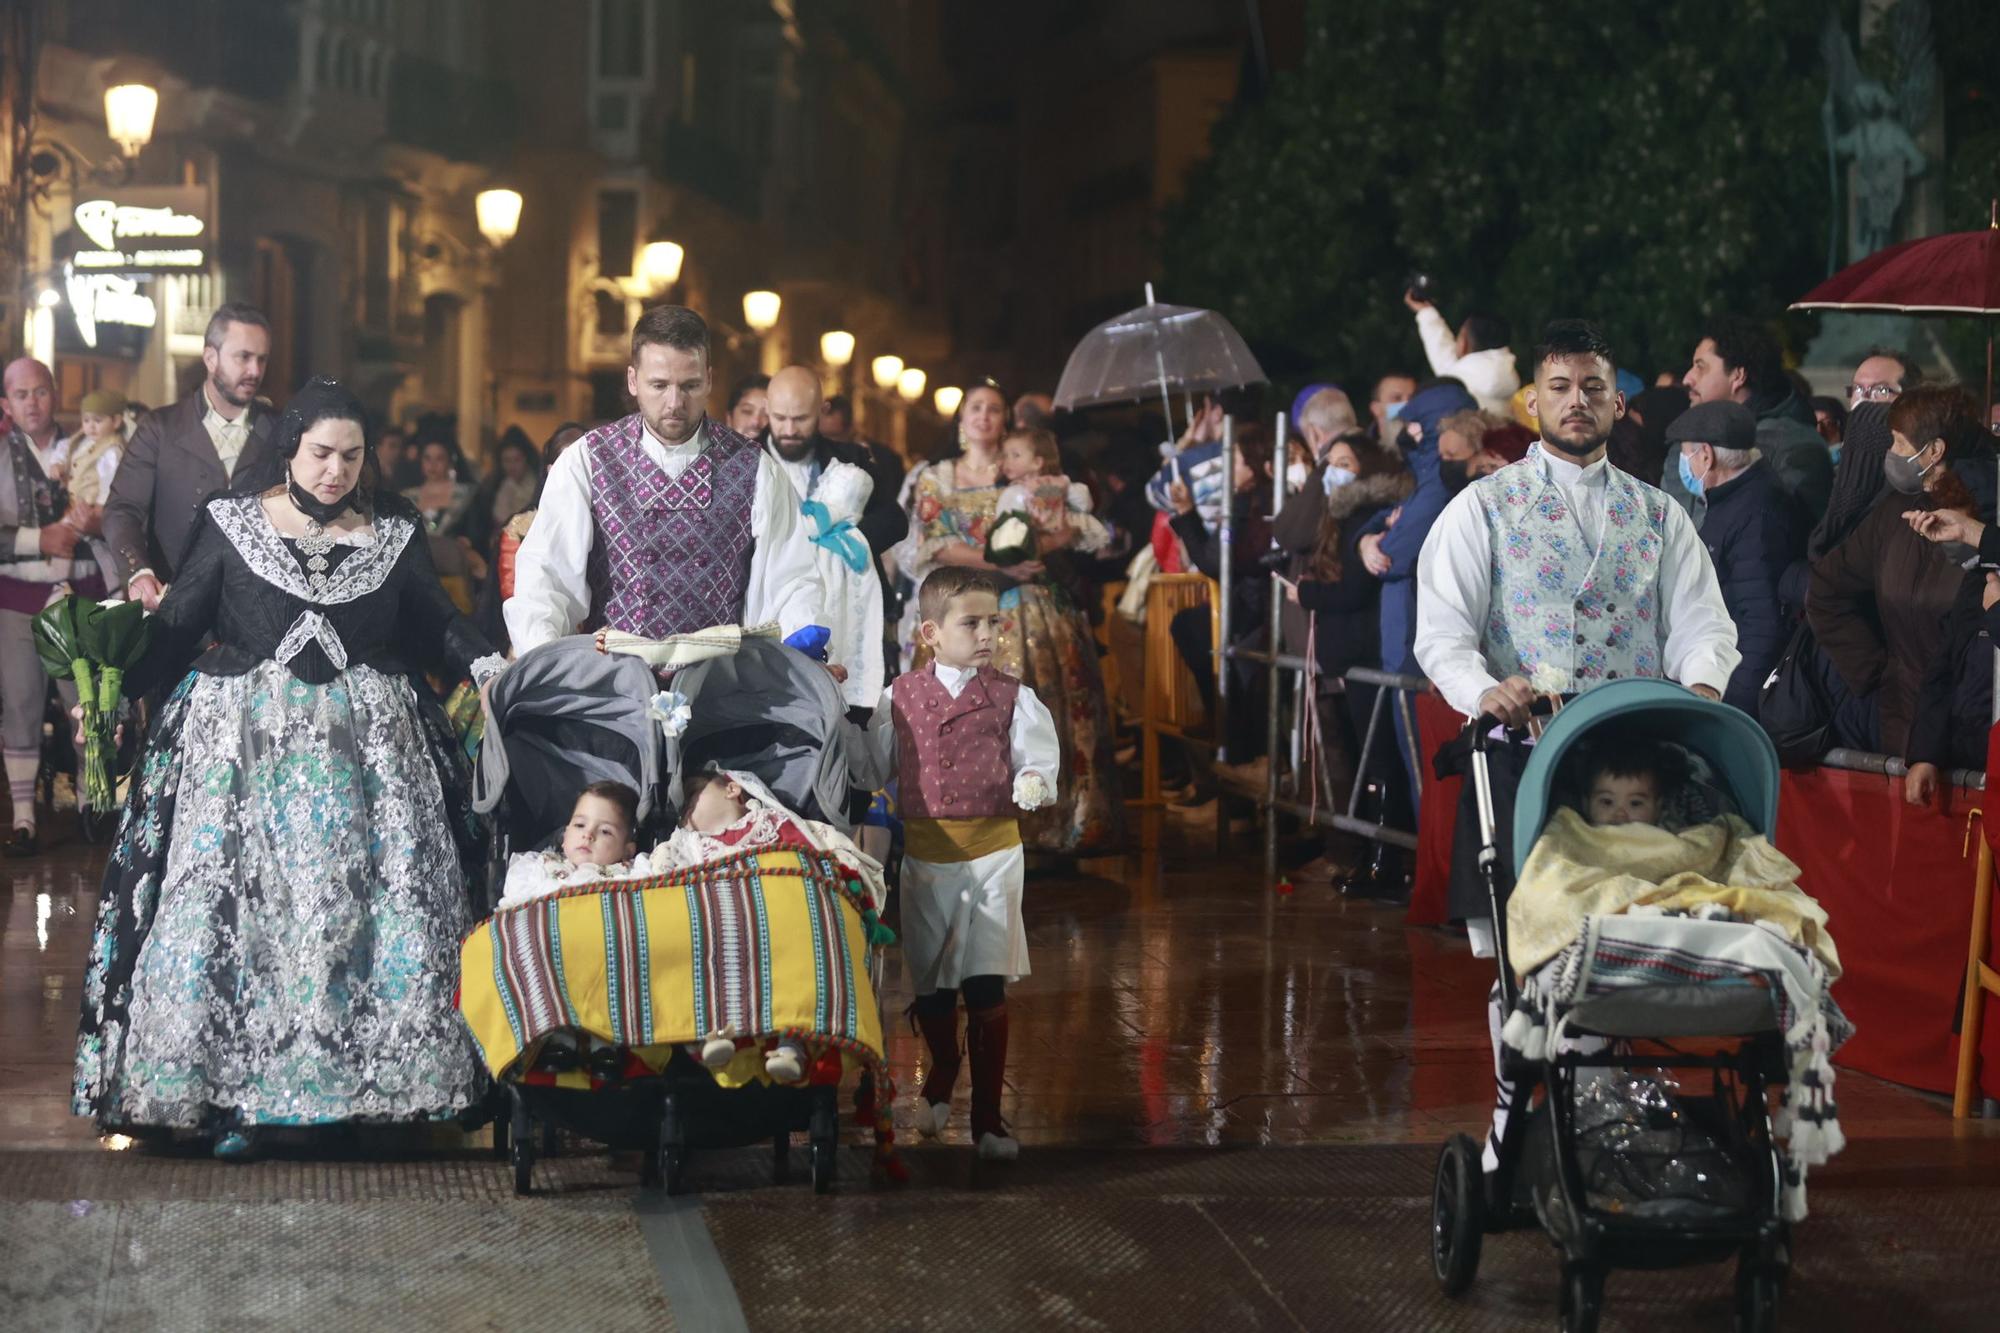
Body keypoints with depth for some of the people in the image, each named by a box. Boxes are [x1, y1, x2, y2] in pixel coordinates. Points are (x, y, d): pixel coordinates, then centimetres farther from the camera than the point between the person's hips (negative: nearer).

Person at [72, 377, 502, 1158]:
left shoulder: (394, 534, 7)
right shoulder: (231, 524, 3)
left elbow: (437, 623, 9)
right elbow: (177, 626, 1)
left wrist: (485, 666, -9)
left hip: (365, 746, 2)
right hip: (243, 742, -1)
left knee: (368, 906, -2)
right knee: (235, 903, -4)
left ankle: (360, 1080, 8)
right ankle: (229, 1090, 1)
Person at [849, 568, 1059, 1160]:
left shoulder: (1012, 698, 0)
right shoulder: (900, 698, 5)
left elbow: (1038, 759, -2)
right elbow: (873, 766, 16)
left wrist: (1034, 783, -23)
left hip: (993, 852, -2)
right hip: (925, 857, 2)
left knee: (987, 989, -4)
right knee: (930, 986, 12)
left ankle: (987, 1115, 6)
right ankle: (942, 1074, 42)